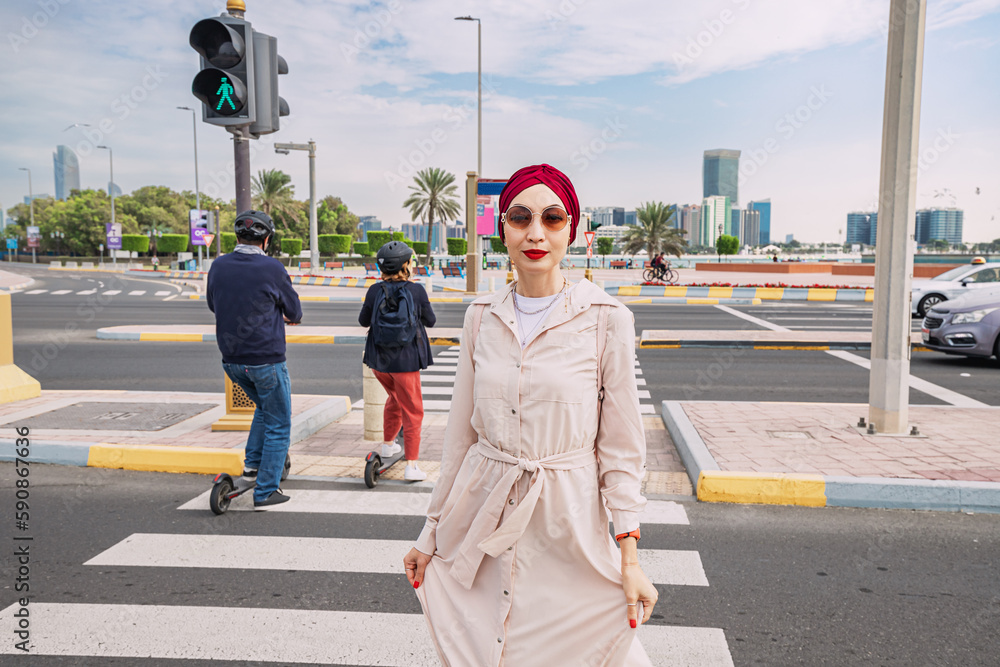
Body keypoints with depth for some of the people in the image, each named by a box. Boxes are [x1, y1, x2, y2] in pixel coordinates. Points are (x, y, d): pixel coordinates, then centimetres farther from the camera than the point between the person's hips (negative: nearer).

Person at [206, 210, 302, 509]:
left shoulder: (218, 266, 0)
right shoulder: (272, 268, -13)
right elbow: (294, 311, -2)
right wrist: (288, 317, 21)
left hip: (231, 360, 6)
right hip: (266, 359, -6)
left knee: (265, 405, 30)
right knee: (278, 425, 8)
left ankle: (252, 462, 26)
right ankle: (266, 492, 10)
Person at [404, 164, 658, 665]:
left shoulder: (607, 319, -9)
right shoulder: (482, 316, 1)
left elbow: (621, 446, -5)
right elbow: (460, 433, 7)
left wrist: (629, 556, -7)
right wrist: (433, 530, 11)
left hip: (568, 524, -3)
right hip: (481, 527, 3)